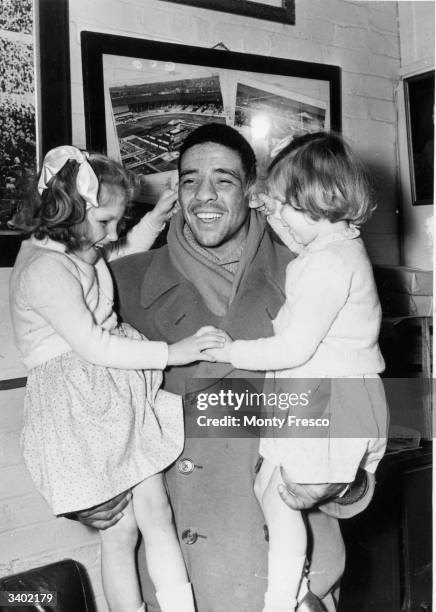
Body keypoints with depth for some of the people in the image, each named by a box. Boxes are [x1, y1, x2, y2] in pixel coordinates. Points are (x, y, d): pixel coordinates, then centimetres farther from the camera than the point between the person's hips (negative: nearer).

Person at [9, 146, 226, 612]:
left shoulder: (78, 251, 7)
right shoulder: (44, 271, -21)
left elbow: (123, 255, 29)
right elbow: (94, 346, -24)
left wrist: (154, 220, 13)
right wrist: (171, 352, -22)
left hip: (124, 397, 8)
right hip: (79, 409, -8)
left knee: (155, 509, 8)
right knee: (121, 529, 5)